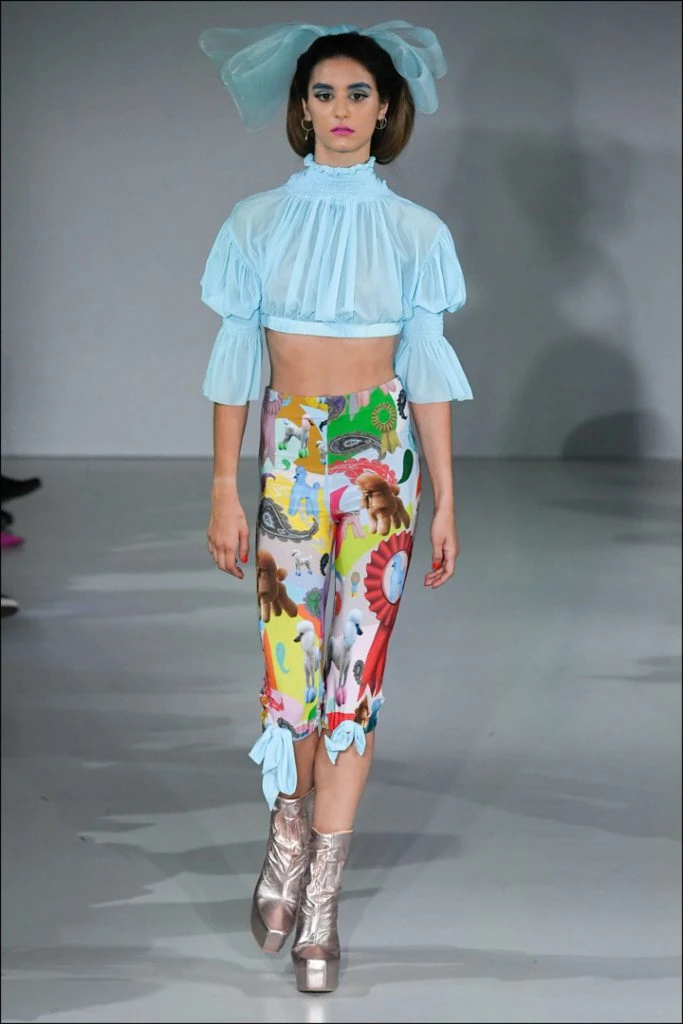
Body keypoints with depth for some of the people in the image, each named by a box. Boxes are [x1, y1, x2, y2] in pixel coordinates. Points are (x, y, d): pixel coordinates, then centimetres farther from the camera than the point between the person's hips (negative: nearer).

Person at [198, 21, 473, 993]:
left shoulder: (415, 233, 3)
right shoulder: (258, 223, 3)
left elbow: (428, 371, 5)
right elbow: (235, 363, 5)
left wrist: (445, 502, 3)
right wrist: (224, 493, 1)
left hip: (382, 456, 0)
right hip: (291, 455, 0)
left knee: (358, 668, -3)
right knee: (291, 664, -2)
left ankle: (320, 901, 2)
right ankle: (288, 837, 23)